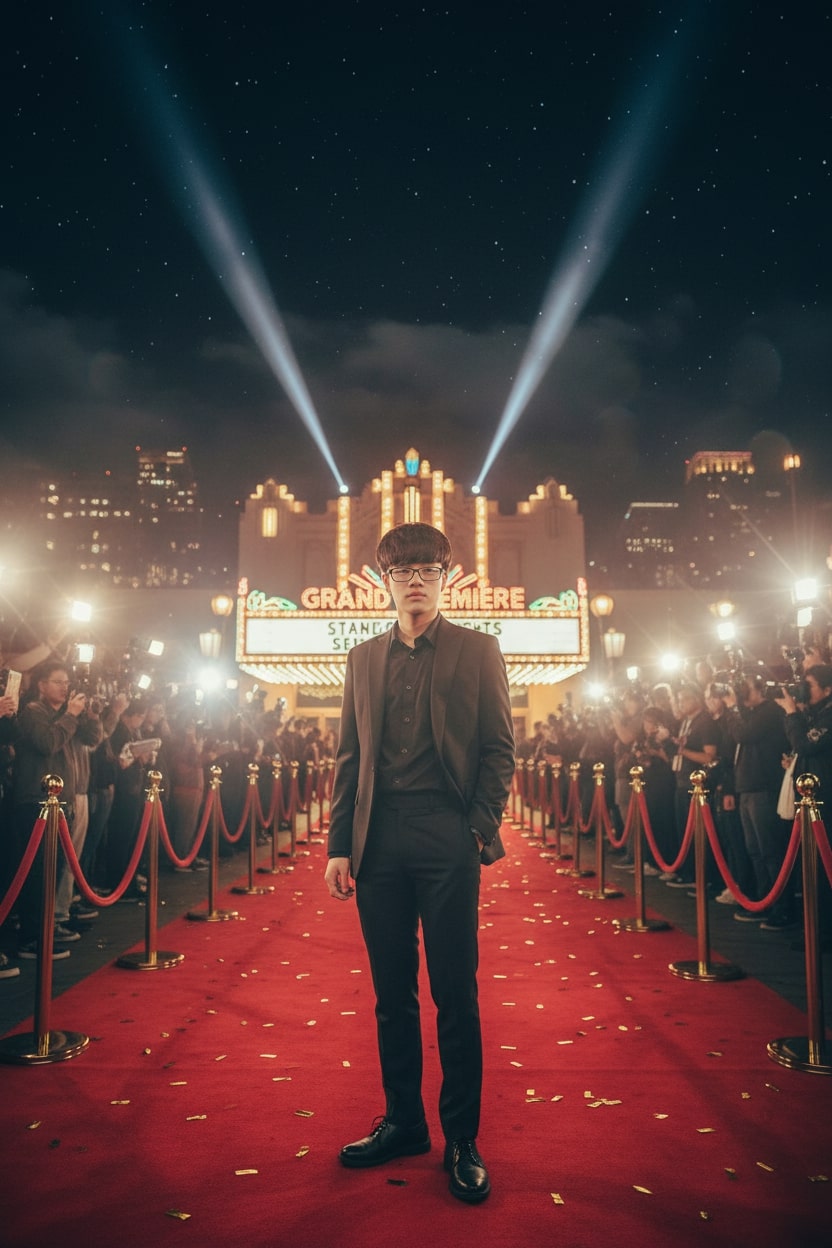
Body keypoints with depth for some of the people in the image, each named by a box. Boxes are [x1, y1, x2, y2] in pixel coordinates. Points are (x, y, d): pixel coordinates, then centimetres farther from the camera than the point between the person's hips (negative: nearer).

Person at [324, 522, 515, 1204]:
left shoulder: (478, 651, 4)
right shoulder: (364, 659, 12)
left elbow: (500, 747, 2)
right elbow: (349, 759, 11)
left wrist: (482, 829, -8)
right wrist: (341, 845, 5)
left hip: (447, 839, -3)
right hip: (379, 840, 4)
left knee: (455, 994, 3)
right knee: (392, 991, 13)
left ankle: (462, 1138, 18)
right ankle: (404, 1121, 28)